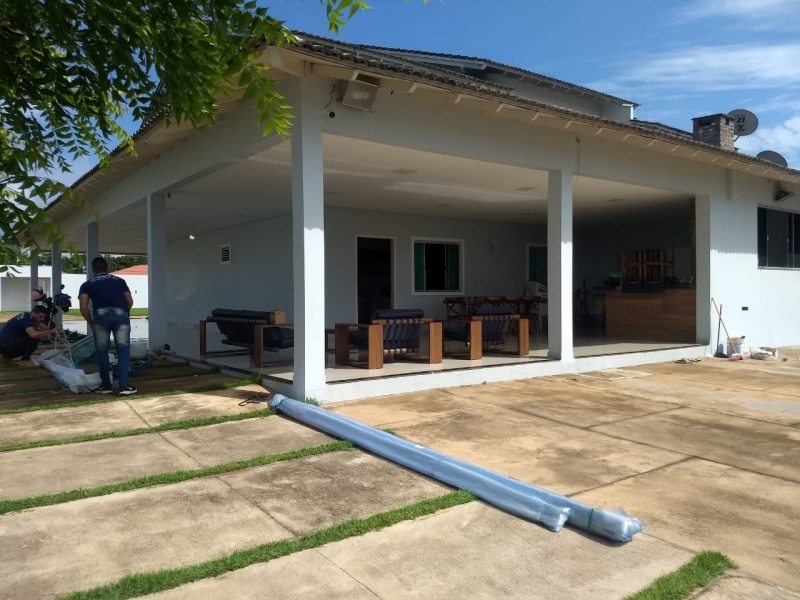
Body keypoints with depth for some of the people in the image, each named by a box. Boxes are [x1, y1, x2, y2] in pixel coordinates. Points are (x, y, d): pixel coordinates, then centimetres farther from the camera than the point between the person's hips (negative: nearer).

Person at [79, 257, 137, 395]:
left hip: (101, 314, -1)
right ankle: (124, 385, -3)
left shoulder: (87, 285, 22)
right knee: (123, 350, 6)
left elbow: (83, 308, 9)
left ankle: (106, 385, 19)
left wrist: (91, 323, 22)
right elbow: (130, 302, 21)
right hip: (121, 314, 1)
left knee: (102, 351, 13)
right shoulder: (119, 280, 27)